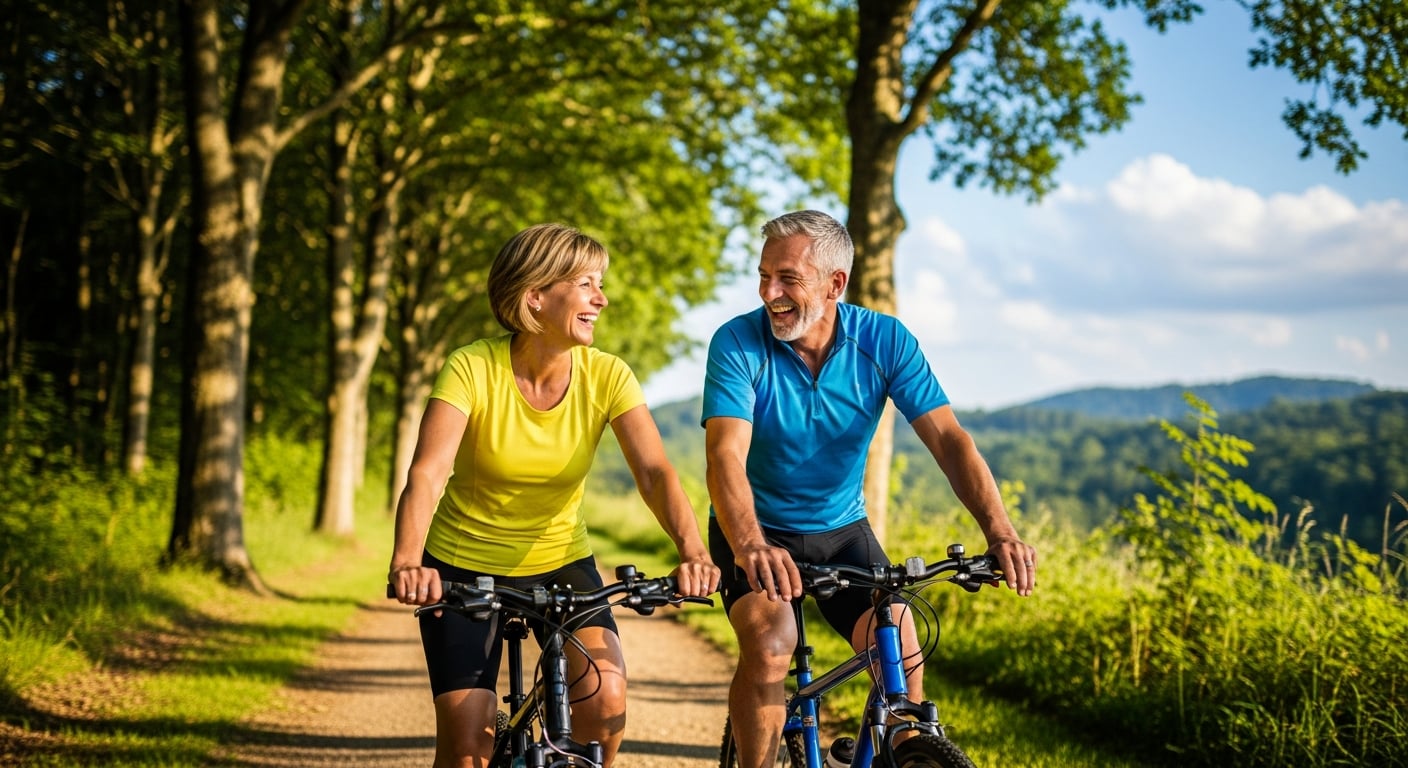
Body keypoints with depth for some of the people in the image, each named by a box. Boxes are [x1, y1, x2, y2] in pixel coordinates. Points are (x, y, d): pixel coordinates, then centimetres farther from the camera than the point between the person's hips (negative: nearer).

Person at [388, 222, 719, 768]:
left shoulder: (606, 376, -12)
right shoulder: (472, 369, -19)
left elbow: (655, 472, -22)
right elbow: (428, 473, -30)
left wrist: (693, 553, -40)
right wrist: (407, 563, -48)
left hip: (560, 561, 2)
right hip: (464, 566, -2)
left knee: (605, 697, -22)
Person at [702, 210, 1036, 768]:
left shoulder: (885, 341, -12)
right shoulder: (737, 344, -19)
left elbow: (948, 439, -18)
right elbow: (726, 455, -31)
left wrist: (999, 532, -34)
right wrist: (750, 546, -50)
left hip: (842, 530, 2)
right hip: (758, 533, -2)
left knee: (902, 655, -15)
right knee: (769, 646, -27)